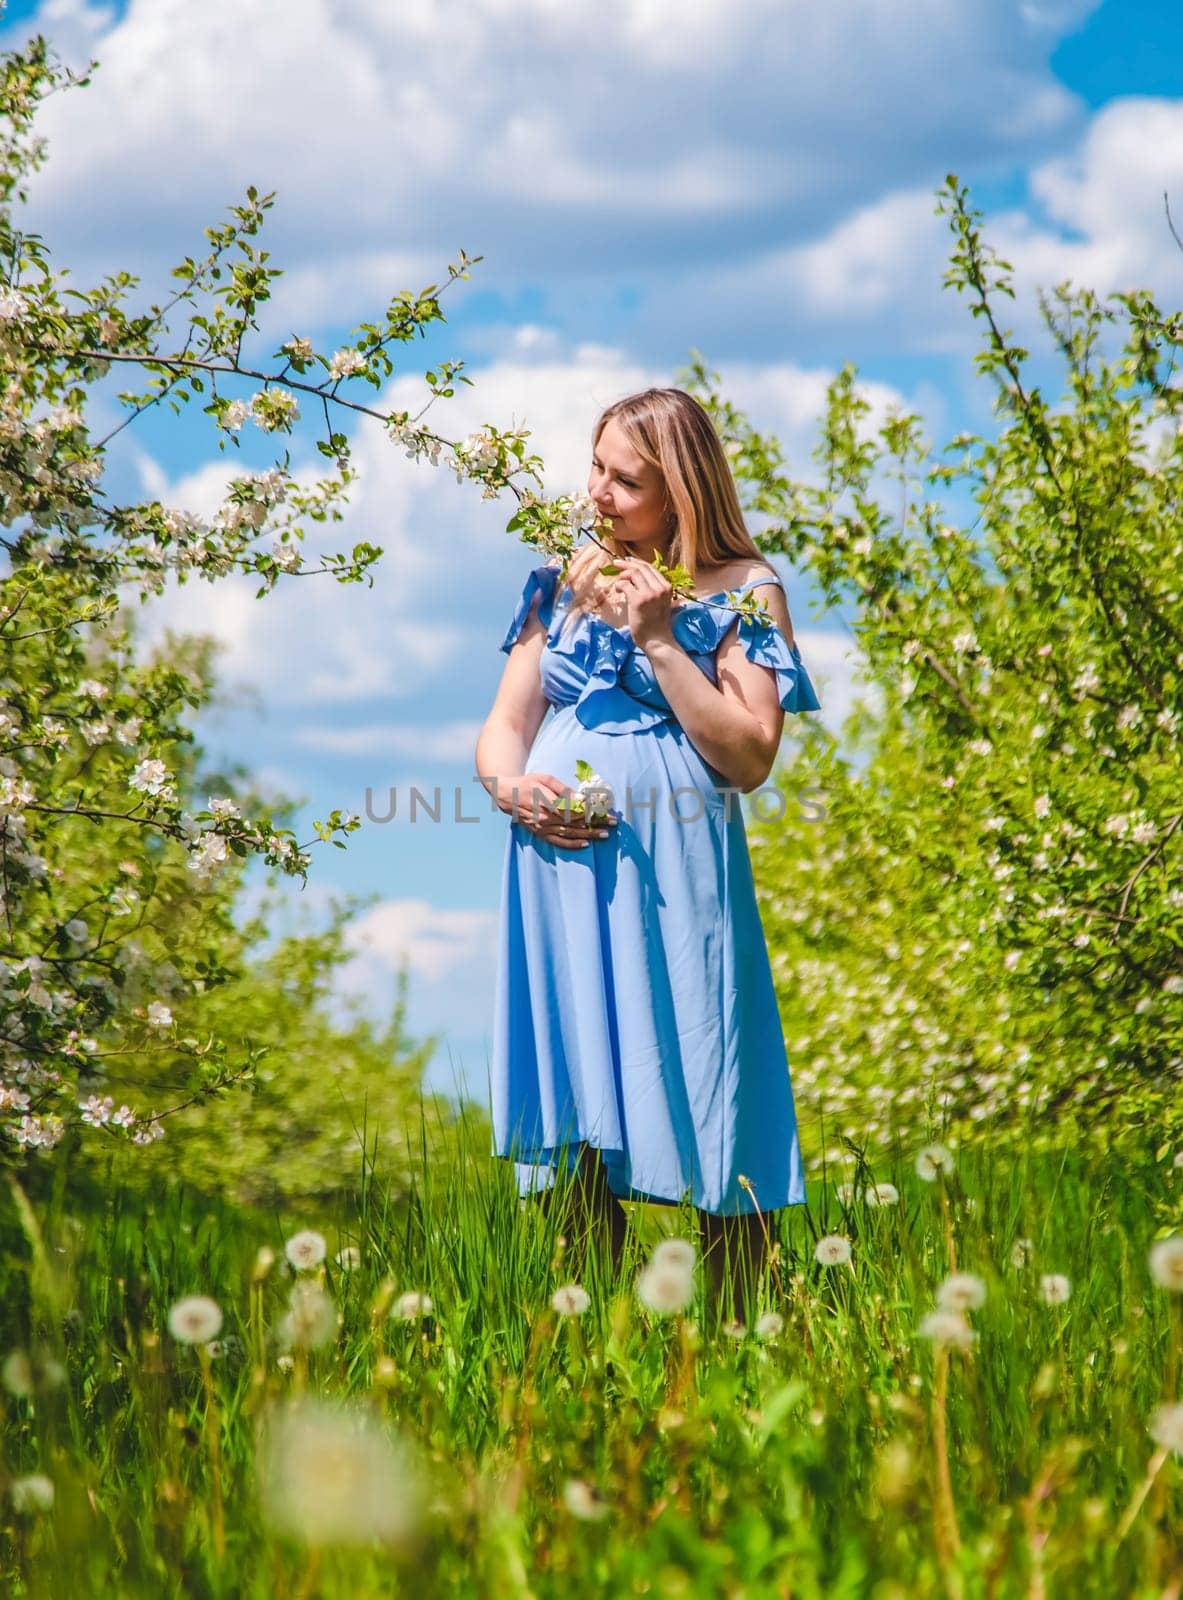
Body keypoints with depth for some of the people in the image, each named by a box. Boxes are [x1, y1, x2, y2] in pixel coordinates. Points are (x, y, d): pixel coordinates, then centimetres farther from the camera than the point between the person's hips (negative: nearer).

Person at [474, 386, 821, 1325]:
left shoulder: (740, 589, 2)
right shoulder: (565, 579, 15)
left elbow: (750, 757, -7)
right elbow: (505, 727, 17)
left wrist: (660, 640, -11)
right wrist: (511, 788, -6)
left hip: (674, 872, -4)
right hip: (563, 864, 4)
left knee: (700, 1104, -5)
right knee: (579, 1104, 3)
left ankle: (740, 1343, 4)